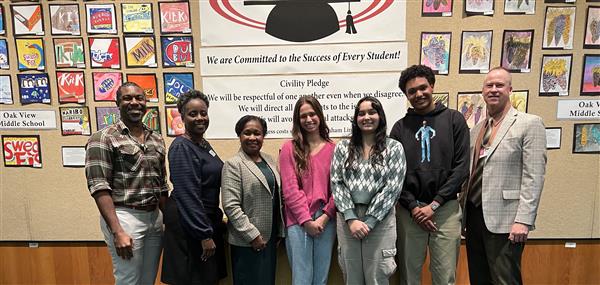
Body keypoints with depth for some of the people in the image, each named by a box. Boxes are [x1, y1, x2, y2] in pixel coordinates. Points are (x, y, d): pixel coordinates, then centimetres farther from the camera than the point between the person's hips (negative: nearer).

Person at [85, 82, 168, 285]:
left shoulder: (157, 140, 12)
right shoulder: (103, 138, -6)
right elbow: (99, 188, -13)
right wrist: (117, 231, -19)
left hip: (155, 217, 6)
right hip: (125, 217, -6)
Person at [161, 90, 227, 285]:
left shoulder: (204, 144, 9)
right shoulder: (182, 147, -17)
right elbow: (188, 195, -21)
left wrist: (216, 220, 15)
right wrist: (205, 235, -21)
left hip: (207, 219, 9)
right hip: (188, 224, -9)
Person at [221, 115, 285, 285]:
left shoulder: (269, 160, 10)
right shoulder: (233, 164, -10)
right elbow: (231, 206, -16)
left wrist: (280, 231, 10)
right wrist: (252, 235, -17)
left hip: (270, 237, 6)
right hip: (247, 241, -6)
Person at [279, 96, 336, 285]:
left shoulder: (333, 149, 6)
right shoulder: (289, 148, 1)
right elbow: (289, 189, -5)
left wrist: (325, 217, -7)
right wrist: (306, 220, -9)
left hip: (326, 221, 2)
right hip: (299, 222, -2)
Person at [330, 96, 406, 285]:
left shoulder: (394, 147, 0)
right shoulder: (342, 148, 6)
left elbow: (392, 188, -7)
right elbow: (336, 183, 0)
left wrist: (369, 221, -12)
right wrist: (351, 218, -10)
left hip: (380, 220, -2)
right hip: (347, 219, 2)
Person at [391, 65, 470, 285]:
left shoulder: (454, 120, 4)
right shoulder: (400, 127, 8)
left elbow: (461, 168, -2)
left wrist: (434, 204, -9)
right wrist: (413, 206, -7)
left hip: (446, 208, -1)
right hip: (409, 210, 1)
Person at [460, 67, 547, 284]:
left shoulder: (529, 123, -3)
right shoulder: (476, 129, 15)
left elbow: (533, 177, -11)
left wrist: (523, 220, -17)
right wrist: (462, 214, 13)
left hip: (504, 222, -6)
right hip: (474, 217, 6)